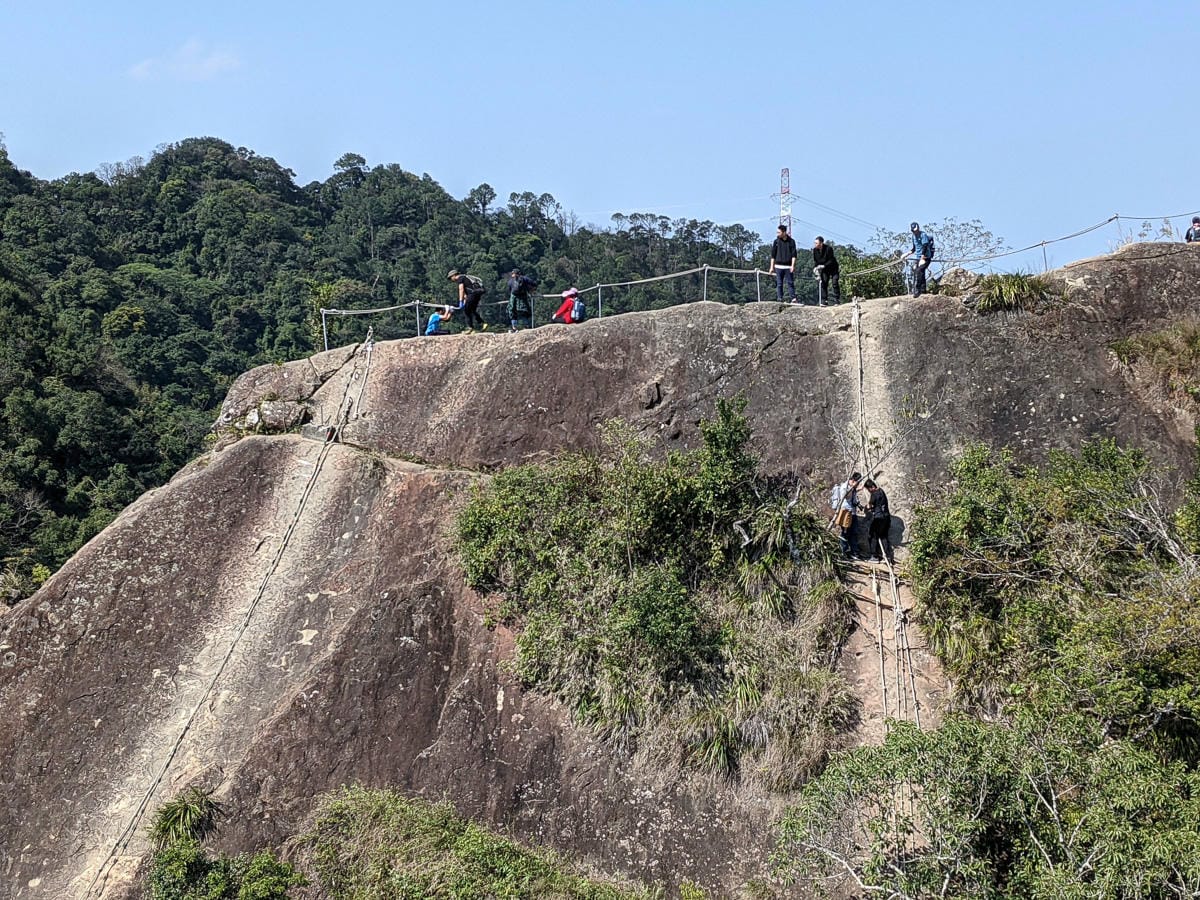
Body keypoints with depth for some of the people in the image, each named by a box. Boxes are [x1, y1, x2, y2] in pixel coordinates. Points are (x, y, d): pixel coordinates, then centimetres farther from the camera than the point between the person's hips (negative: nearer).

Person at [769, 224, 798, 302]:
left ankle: (794, 298, -2)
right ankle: (779, 299, 4)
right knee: (779, 284, 1)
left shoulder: (791, 241, 2)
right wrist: (772, 267, 5)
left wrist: (792, 266, -10)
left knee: (791, 283, -2)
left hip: (788, 266, -1)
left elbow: (794, 255, 1)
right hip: (778, 266, 1)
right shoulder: (776, 241, 6)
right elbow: (773, 255, 8)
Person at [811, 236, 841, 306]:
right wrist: (815, 268, -20)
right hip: (824, 269, 5)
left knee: (834, 283, -11)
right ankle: (823, 300, 0)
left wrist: (823, 266, -37)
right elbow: (815, 261, -2)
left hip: (832, 267, -5)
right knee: (823, 283, -2)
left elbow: (831, 261, -25)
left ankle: (837, 299, -5)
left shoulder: (828, 249, -26)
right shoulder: (815, 250, -11)